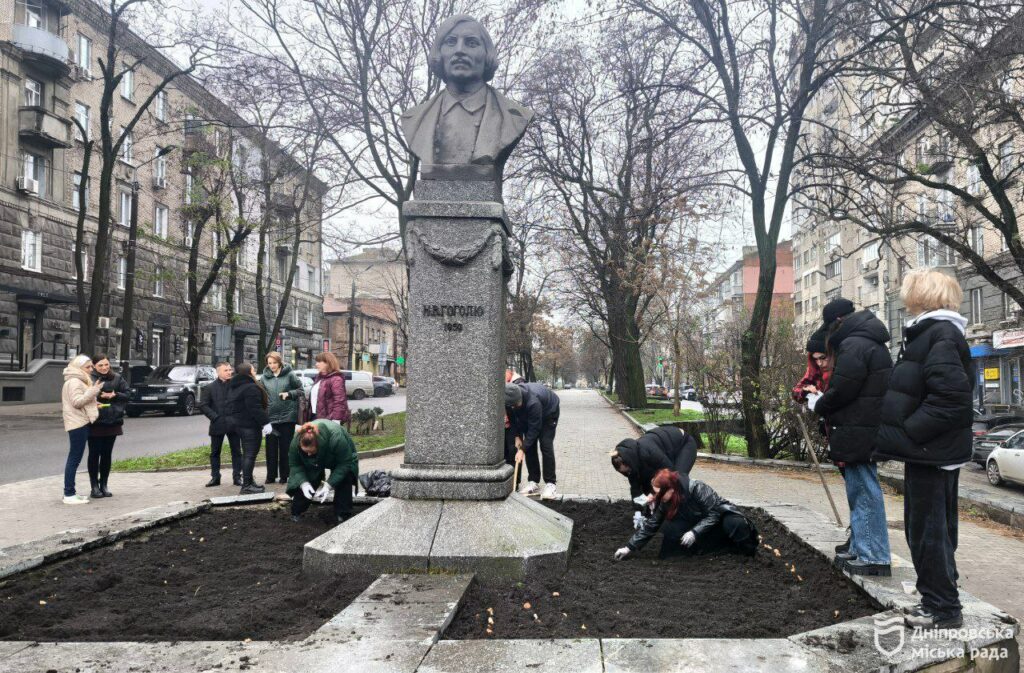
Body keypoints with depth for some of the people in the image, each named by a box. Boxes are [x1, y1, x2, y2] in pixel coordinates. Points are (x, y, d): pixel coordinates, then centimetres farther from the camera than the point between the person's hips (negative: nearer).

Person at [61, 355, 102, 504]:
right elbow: (77, 402, -22)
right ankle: (69, 494, -8)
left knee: (74, 459, 12)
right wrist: (93, 391, -25)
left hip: (80, 423, 11)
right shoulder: (74, 382, -12)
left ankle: (70, 492, 17)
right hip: (78, 424, -11)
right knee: (74, 459, -9)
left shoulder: (79, 381, 20)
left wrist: (93, 404, 12)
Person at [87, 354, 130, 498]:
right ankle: (94, 486, 13)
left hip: (112, 422, 4)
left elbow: (128, 393, 7)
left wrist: (114, 396, -9)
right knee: (94, 454, 4)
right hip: (95, 423, -4)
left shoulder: (117, 378, 6)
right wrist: (96, 395, -27)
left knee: (107, 454, 11)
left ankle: (104, 485, 21)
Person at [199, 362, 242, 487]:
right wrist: (215, 417, -12)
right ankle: (215, 477, 17)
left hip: (233, 424, 0)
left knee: (236, 451, 3)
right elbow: (203, 405, -4)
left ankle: (237, 477, 10)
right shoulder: (210, 388, 1)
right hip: (217, 425, 0)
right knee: (215, 452, 8)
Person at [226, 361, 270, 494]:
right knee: (250, 454, -8)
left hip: (238, 422, 10)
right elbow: (255, 409, -24)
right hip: (250, 424, -10)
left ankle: (248, 482, 24)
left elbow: (231, 407, 19)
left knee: (247, 454, 17)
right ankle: (246, 485, -8)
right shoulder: (251, 387, -18)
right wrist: (266, 422, -21)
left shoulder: (233, 387, 14)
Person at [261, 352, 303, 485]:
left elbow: (300, 389, 1)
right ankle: (271, 475, 15)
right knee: (271, 447, 6)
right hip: (270, 416, 3)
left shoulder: (289, 375, -3)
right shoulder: (265, 377, 4)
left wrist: (289, 394, -15)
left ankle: (284, 475, 12)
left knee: (285, 447, 4)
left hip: (287, 416, -2)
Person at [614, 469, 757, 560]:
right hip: (698, 524, 5)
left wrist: (695, 532, -34)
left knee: (735, 524, -39)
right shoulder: (663, 501, -15)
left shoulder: (697, 488, -33)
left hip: (720, 515, -5)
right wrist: (630, 547, -14)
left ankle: (749, 547, -6)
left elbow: (714, 513, -26)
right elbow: (650, 525, -9)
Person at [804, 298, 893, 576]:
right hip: (870, 430, 10)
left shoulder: (853, 346, -16)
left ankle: (873, 557, 1)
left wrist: (817, 404, 0)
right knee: (862, 490, 16)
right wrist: (821, 396, 17)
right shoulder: (871, 343, 17)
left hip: (857, 433, -10)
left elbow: (842, 393, -19)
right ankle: (861, 549, 24)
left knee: (864, 492, -5)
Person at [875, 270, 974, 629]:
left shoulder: (939, 334, -17)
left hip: (931, 451, -10)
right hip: (934, 450, 10)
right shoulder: (930, 331, 14)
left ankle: (943, 608, 8)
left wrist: (908, 433, -21)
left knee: (927, 529, -2)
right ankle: (939, 600, 29)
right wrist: (907, 435, 12)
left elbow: (951, 396, -26)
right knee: (935, 527, 17)